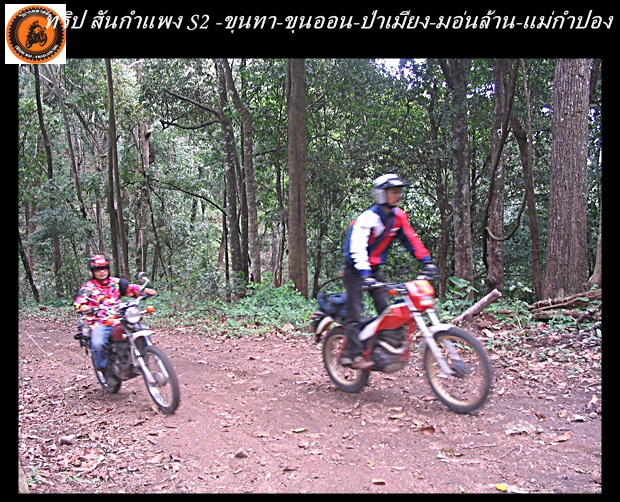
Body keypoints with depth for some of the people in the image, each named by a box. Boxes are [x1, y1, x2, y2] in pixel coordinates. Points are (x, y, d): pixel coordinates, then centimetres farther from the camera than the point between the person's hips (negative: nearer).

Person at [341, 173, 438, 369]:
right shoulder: (368, 217, -23)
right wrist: (365, 275, -42)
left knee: (386, 309, -2)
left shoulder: (398, 216, 0)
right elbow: (357, 247, -31)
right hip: (355, 270, -7)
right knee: (355, 313, -10)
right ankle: (353, 355, -9)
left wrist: (427, 261, -5)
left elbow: (411, 239, 5)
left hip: (375, 269, 7)